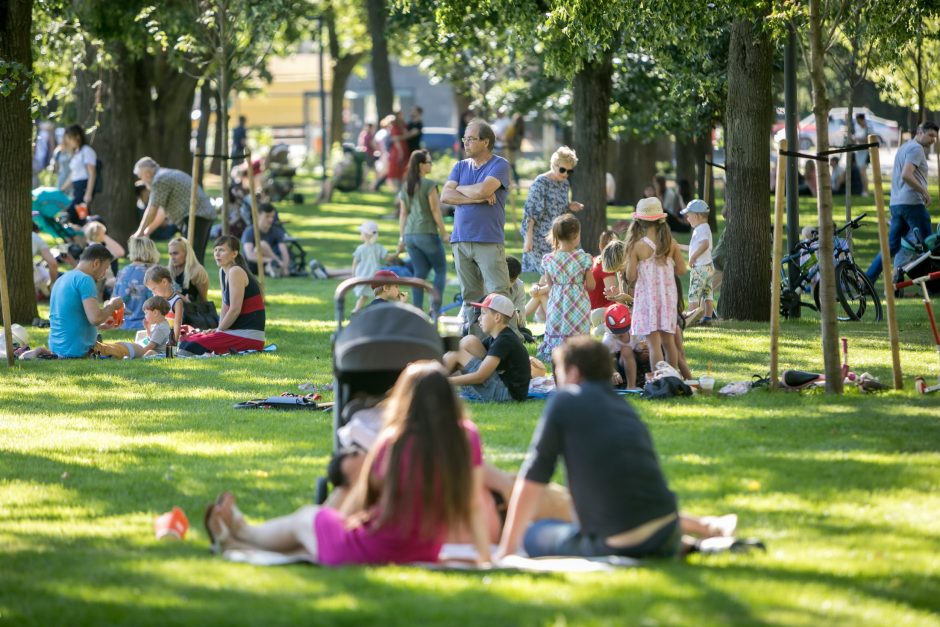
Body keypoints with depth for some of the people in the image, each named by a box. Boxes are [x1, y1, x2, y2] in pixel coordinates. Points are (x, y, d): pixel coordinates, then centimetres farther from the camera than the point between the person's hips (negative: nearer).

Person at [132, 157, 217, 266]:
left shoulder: (159, 180, -7)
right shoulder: (170, 175, 25)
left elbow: (152, 211, -4)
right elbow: (163, 211, 27)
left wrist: (140, 232, 8)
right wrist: (147, 232, 25)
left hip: (195, 216, -10)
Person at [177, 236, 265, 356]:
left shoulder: (236, 272, -14)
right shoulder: (223, 272, 15)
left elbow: (235, 310, -16)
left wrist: (219, 330, -7)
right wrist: (218, 329, 4)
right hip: (237, 331, 10)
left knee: (191, 346, -18)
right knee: (189, 339, 11)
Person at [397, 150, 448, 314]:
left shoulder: (405, 187, 10)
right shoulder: (429, 185, -10)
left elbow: (403, 214, 12)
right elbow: (435, 211, -11)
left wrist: (402, 237, 15)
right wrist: (444, 233, -5)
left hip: (410, 235, 6)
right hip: (427, 233, -6)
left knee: (420, 272, 9)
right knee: (441, 270, 7)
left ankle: (417, 309, 3)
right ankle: (435, 307, -5)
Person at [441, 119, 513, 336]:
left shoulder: (499, 165, 0)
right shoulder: (460, 167, 17)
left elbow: (483, 190, -16)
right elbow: (445, 196, 2)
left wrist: (460, 189, 2)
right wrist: (477, 198, -8)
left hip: (489, 241, -5)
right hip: (461, 241, 5)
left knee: (498, 294, -12)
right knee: (470, 297, 6)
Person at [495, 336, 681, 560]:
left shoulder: (564, 401, 0)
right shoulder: (625, 407, 18)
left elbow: (531, 482, 3)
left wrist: (507, 548, 11)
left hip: (619, 545, -5)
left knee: (535, 535, 17)